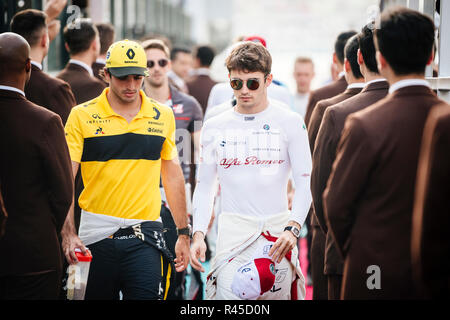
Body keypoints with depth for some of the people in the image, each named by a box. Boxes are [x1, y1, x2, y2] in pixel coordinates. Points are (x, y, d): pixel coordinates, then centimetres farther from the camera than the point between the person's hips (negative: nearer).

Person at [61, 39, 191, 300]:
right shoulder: (82, 116, 0)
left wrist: (184, 233, 15)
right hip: (95, 236, -1)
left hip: (146, 238, 1)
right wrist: (68, 234, -16)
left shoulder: (163, 116, 8)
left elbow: (173, 175, 16)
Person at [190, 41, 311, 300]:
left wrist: (292, 228, -14)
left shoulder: (290, 122, 3)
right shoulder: (214, 127, 9)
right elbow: (205, 187, 13)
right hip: (233, 228, 1)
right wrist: (198, 234, 0)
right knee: (228, 293, -13)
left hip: (278, 229, -1)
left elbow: (306, 182, 0)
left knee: (278, 292, -2)